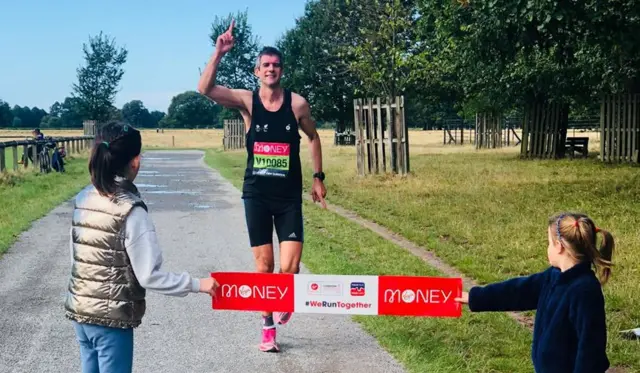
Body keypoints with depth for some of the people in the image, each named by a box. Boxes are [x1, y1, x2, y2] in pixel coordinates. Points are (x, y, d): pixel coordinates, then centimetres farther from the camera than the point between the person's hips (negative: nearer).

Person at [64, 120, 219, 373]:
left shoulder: (82, 200, 0)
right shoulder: (131, 211, -19)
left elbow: (78, 257, 8)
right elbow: (149, 276, -19)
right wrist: (197, 285, -11)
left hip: (79, 312, 7)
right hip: (111, 318, -6)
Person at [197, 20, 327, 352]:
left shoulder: (297, 104, -4)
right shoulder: (247, 101, -5)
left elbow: (313, 137, 12)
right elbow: (205, 89, -19)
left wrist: (318, 177, 10)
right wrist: (219, 53, -29)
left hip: (289, 196, 0)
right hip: (256, 194, 0)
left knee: (290, 268, -10)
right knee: (264, 265, 6)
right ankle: (268, 328, 24)